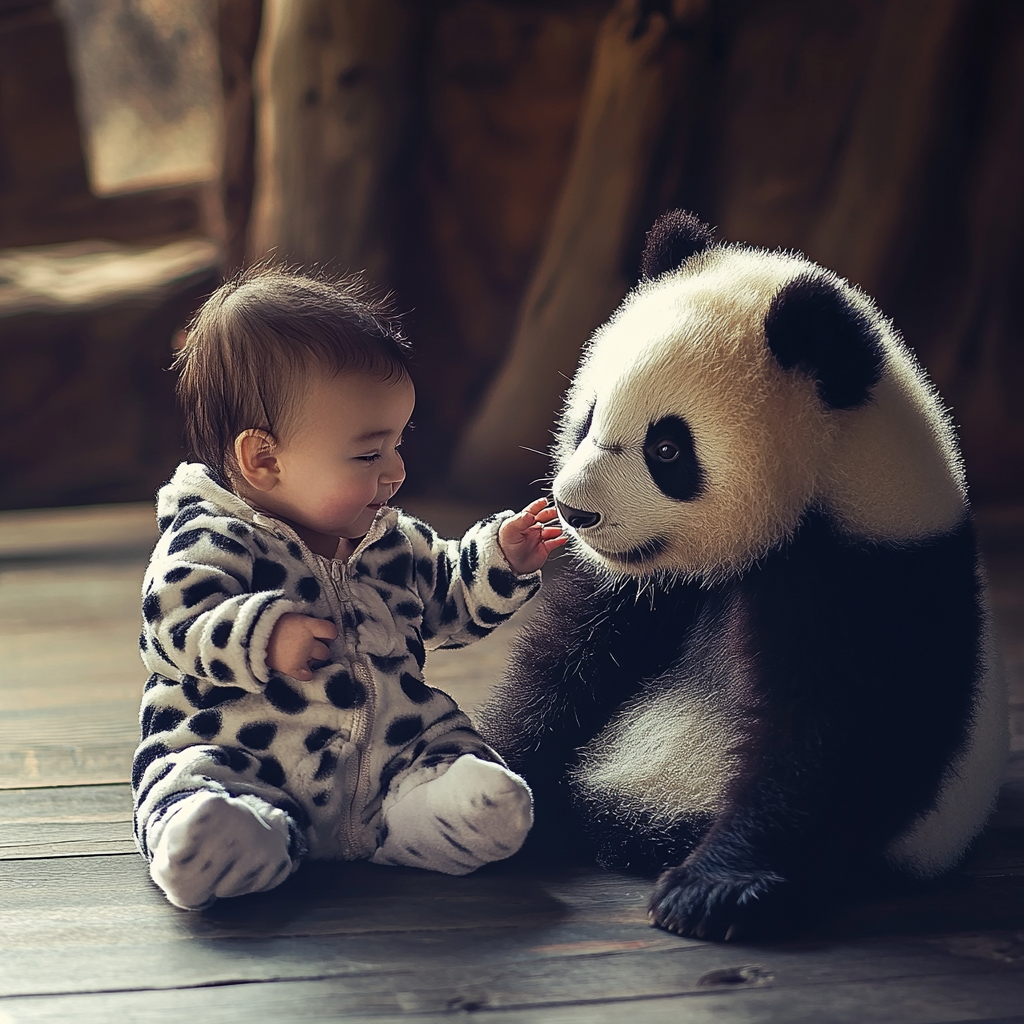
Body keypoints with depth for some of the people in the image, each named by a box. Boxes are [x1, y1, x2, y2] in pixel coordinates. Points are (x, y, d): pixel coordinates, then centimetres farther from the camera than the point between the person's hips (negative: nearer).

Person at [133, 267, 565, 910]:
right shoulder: (208, 540, -4)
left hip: (398, 748, 6)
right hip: (237, 756, -5)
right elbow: (176, 630, -16)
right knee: (202, 840, -39)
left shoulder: (397, 541, 16)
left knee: (496, 809, -24)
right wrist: (263, 637, -31)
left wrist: (499, 562, 15)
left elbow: (446, 604, 30)